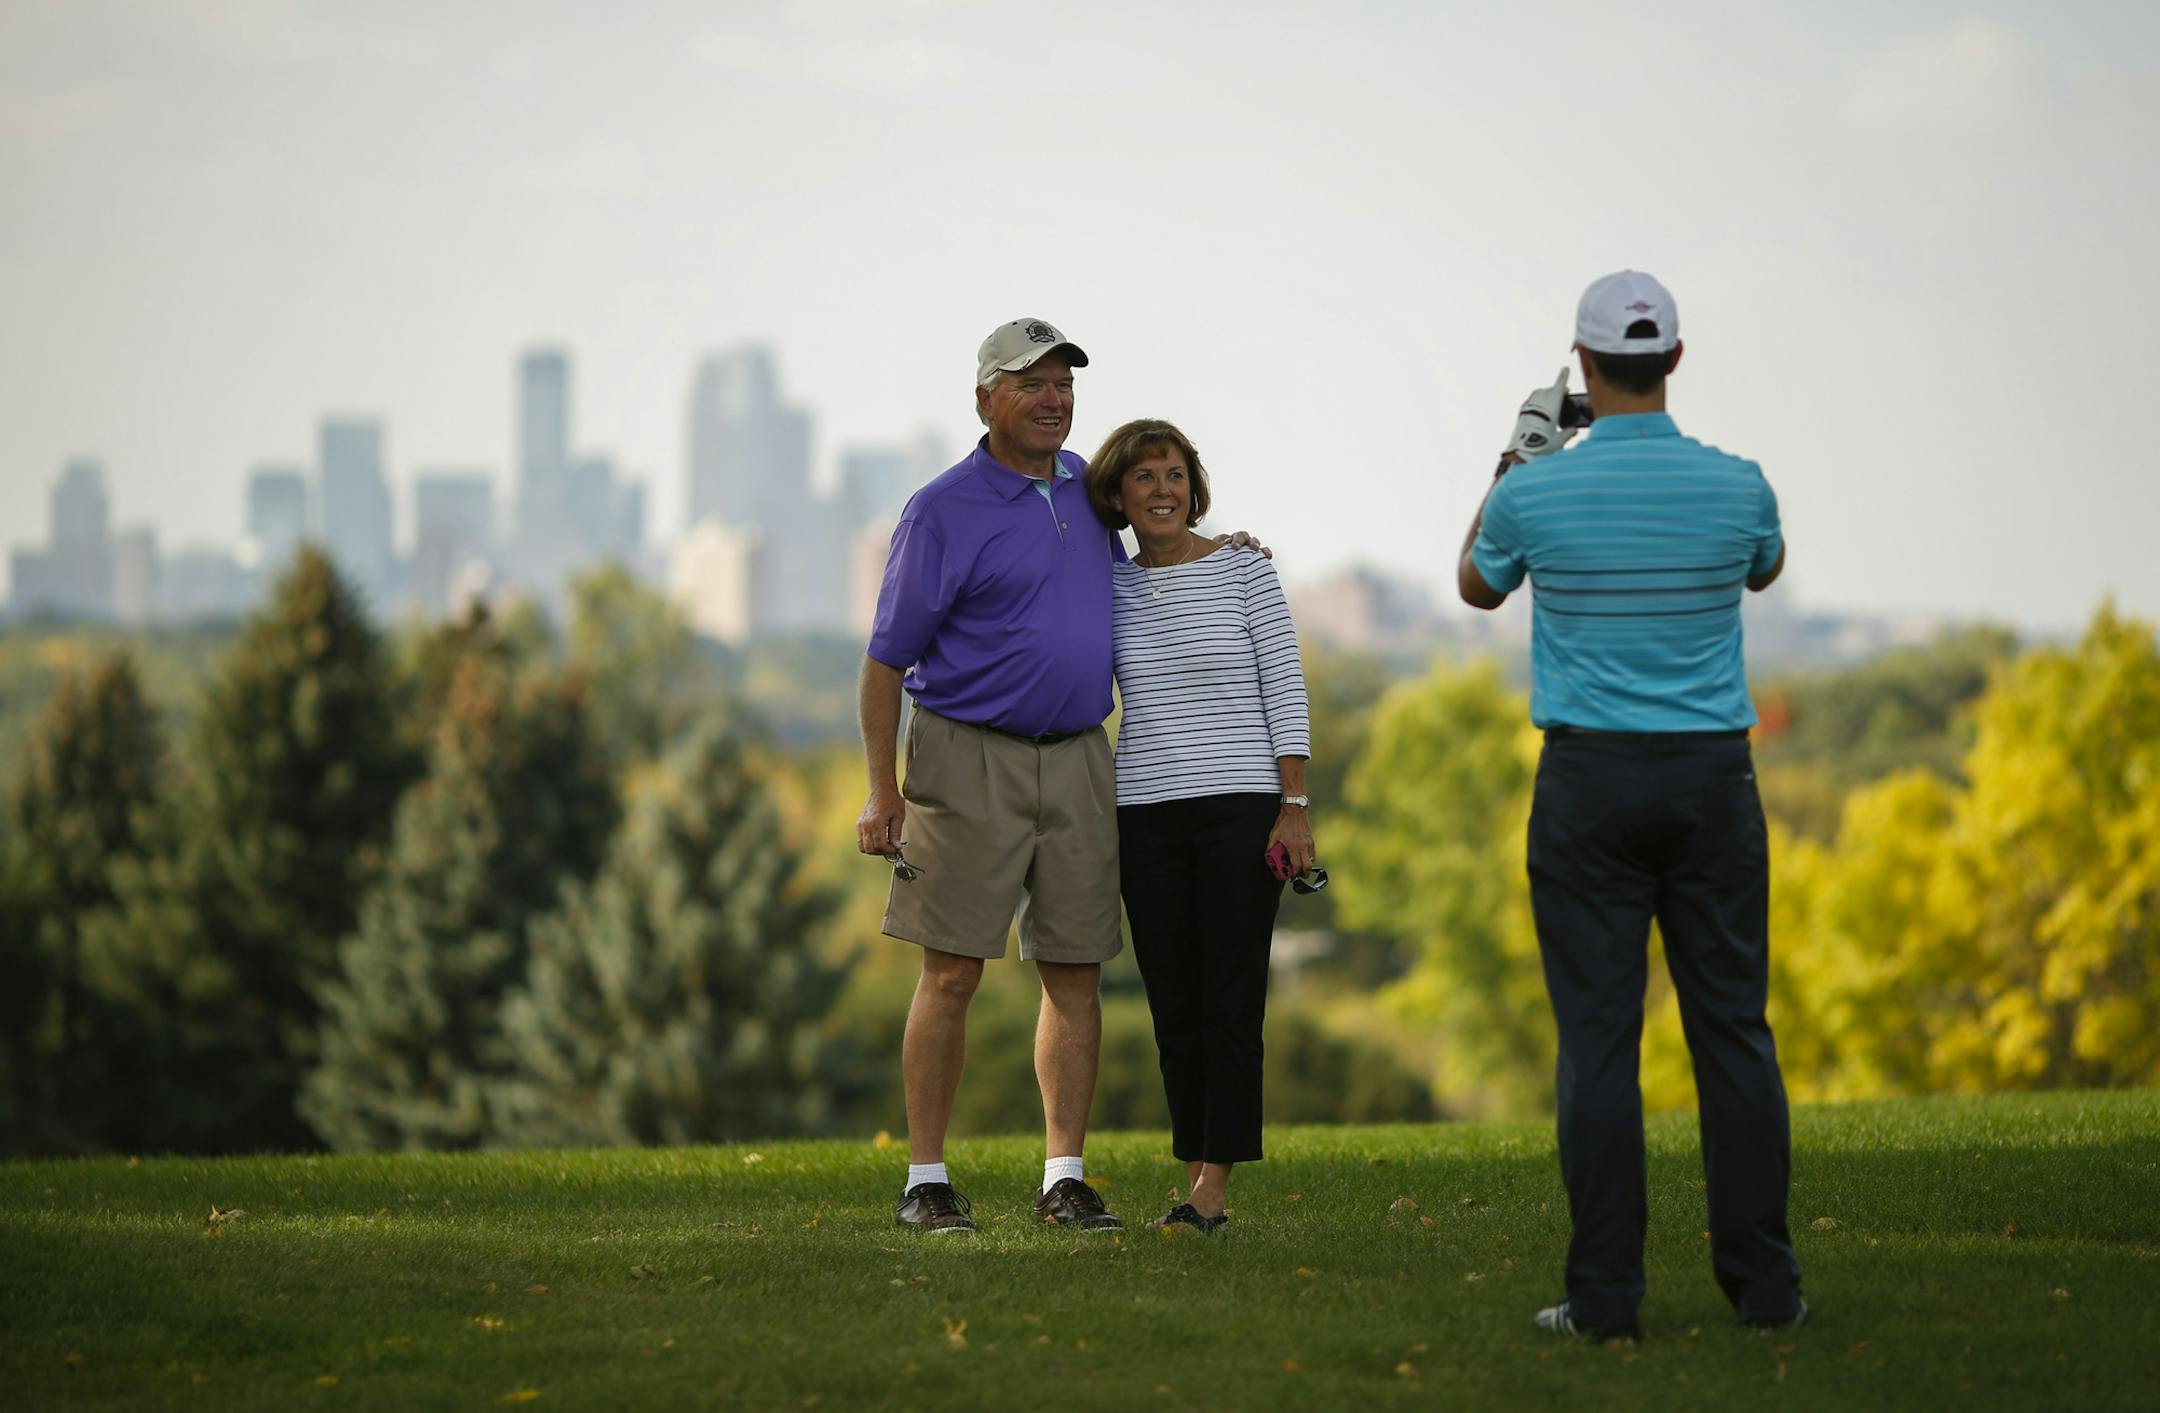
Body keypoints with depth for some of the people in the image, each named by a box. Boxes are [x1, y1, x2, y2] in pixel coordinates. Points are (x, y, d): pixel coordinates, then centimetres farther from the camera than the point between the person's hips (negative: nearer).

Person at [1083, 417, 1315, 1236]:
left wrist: (1294, 808, -9)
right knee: (1174, 1007, 4)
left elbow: (1285, 691, -3)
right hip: (1147, 814, 4)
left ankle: (1213, 1187, -6)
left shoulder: (1243, 570, -1)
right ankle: (1199, 1187, 10)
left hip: (1241, 807, -4)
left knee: (1231, 1000, -6)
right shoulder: (1108, 585, 9)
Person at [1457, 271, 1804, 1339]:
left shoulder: (1538, 490, -7)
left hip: (1591, 780, -1)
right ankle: (1763, 1283, 5)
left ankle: (1605, 1293, -3)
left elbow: (1477, 586, 15)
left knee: (1599, 1033, 0)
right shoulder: (1734, 484, -3)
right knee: (1733, 1028, 5)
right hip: (1712, 775, 1)